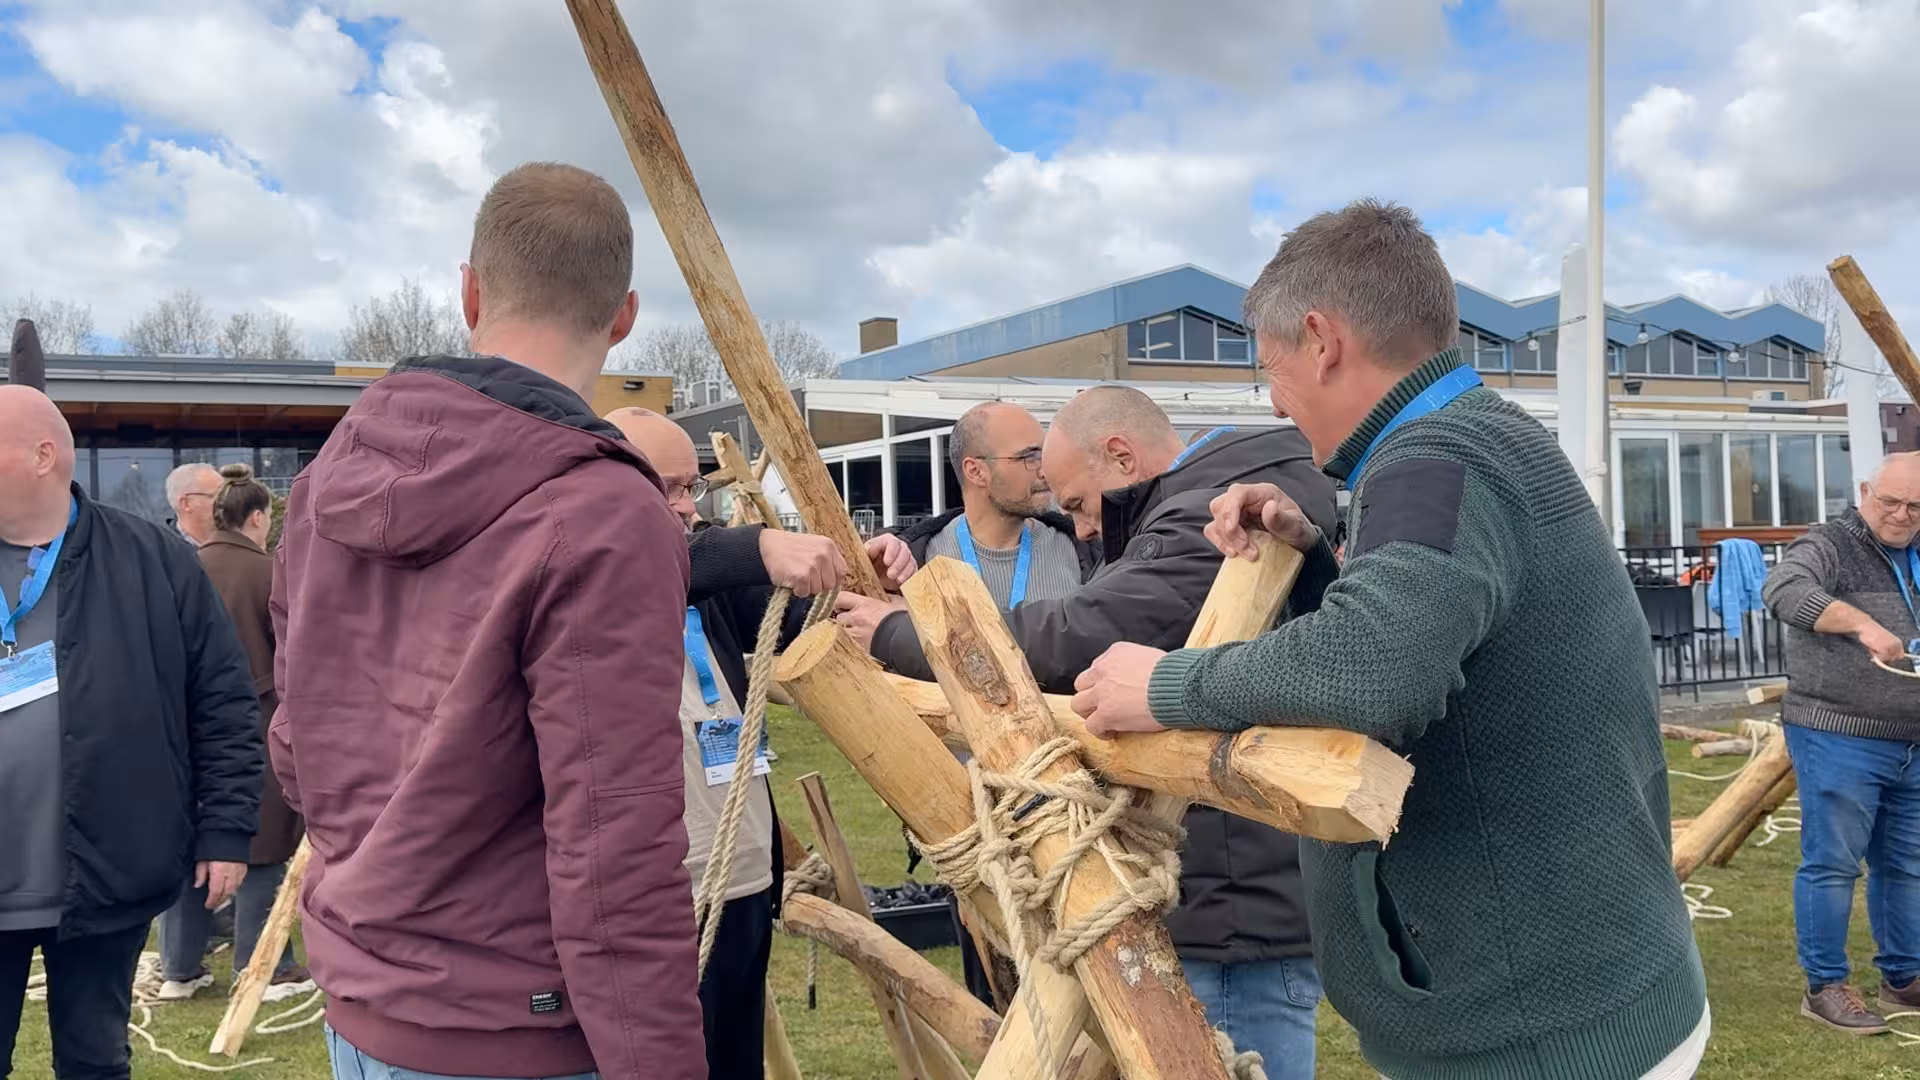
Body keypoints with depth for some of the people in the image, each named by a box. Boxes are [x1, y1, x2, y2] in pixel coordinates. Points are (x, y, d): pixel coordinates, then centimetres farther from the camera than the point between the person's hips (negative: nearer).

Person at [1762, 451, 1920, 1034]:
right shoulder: (1829, 546, -7)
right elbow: (1785, 589, -28)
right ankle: (1824, 987, 7)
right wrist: (1862, 623, -37)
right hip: (1839, 739, -7)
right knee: (1832, 865, -2)